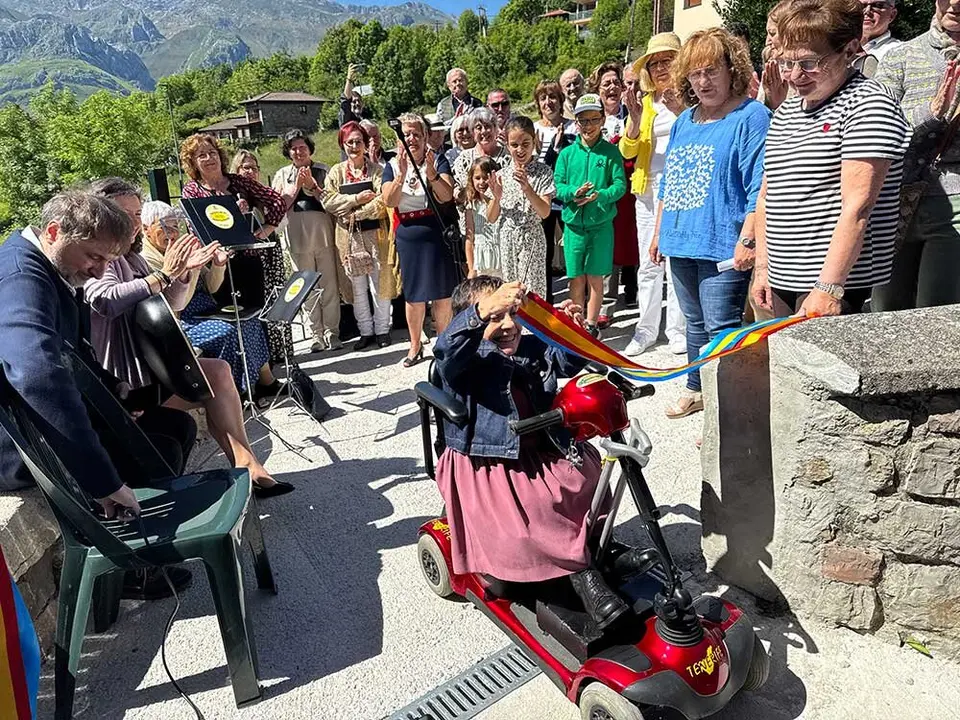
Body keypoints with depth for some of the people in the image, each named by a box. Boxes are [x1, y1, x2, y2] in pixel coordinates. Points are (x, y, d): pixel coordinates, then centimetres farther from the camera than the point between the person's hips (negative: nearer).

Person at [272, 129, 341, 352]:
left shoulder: (323, 171, 7)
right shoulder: (282, 175, 11)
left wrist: (312, 185, -9)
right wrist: (297, 185, -6)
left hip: (324, 234, -1)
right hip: (298, 237, 1)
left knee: (329, 285, 0)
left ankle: (332, 332, 7)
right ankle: (317, 334, 8)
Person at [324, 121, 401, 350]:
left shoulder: (376, 169, 2)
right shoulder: (336, 172, 9)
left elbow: (383, 200, -10)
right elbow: (328, 201, -2)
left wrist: (357, 214, -16)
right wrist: (356, 198, -12)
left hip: (376, 232, -2)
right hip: (349, 236, 2)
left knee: (380, 283, 2)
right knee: (357, 286, 7)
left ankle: (382, 329, 15)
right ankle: (365, 331, 17)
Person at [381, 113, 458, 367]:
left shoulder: (438, 161, 1)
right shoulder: (393, 166, 5)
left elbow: (447, 196, -11)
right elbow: (389, 201, -9)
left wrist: (432, 173, -27)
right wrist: (402, 174, -23)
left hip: (438, 234, -1)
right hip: (409, 237, 1)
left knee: (443, 294, 3)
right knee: (414, 295, 8)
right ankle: (415, 346, 22)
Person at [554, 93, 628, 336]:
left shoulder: (611, 152, 2)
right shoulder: (567, 153, 6)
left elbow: (620, 185, -5)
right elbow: (557, 184, 2)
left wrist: (599, 196, -23)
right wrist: (573, 192, -19)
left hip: (601, 223, -1)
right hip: (573, 222, 1)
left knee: (595, 277, 6)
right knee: (576, 278, 5)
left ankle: (591, 324, 19)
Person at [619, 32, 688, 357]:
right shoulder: (645, 101, 13)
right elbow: (627, 151, 5)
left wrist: (681, 112, -19)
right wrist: (635, 120, -12)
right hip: (648, 189, 4)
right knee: (648, 265, 6)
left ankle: (677, 330, 9)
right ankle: (646, 330, 12)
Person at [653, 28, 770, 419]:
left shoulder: (752, 116, -7)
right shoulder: (684, 121, 16)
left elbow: (760, 188, -14)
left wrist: (747, 240, -21)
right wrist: (658, 232, 19)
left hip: (723, 245, -7)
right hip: (681, 242, 8)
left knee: (721, 328, -7)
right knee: (695, 322, 19)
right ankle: (695, 389, 34)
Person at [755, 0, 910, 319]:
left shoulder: (867, 104, -8)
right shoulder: (785, 113, 16)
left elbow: (857, 208, -17)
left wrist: (828, 289, -23)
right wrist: (762, 267, 13)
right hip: (782, 281, 7)